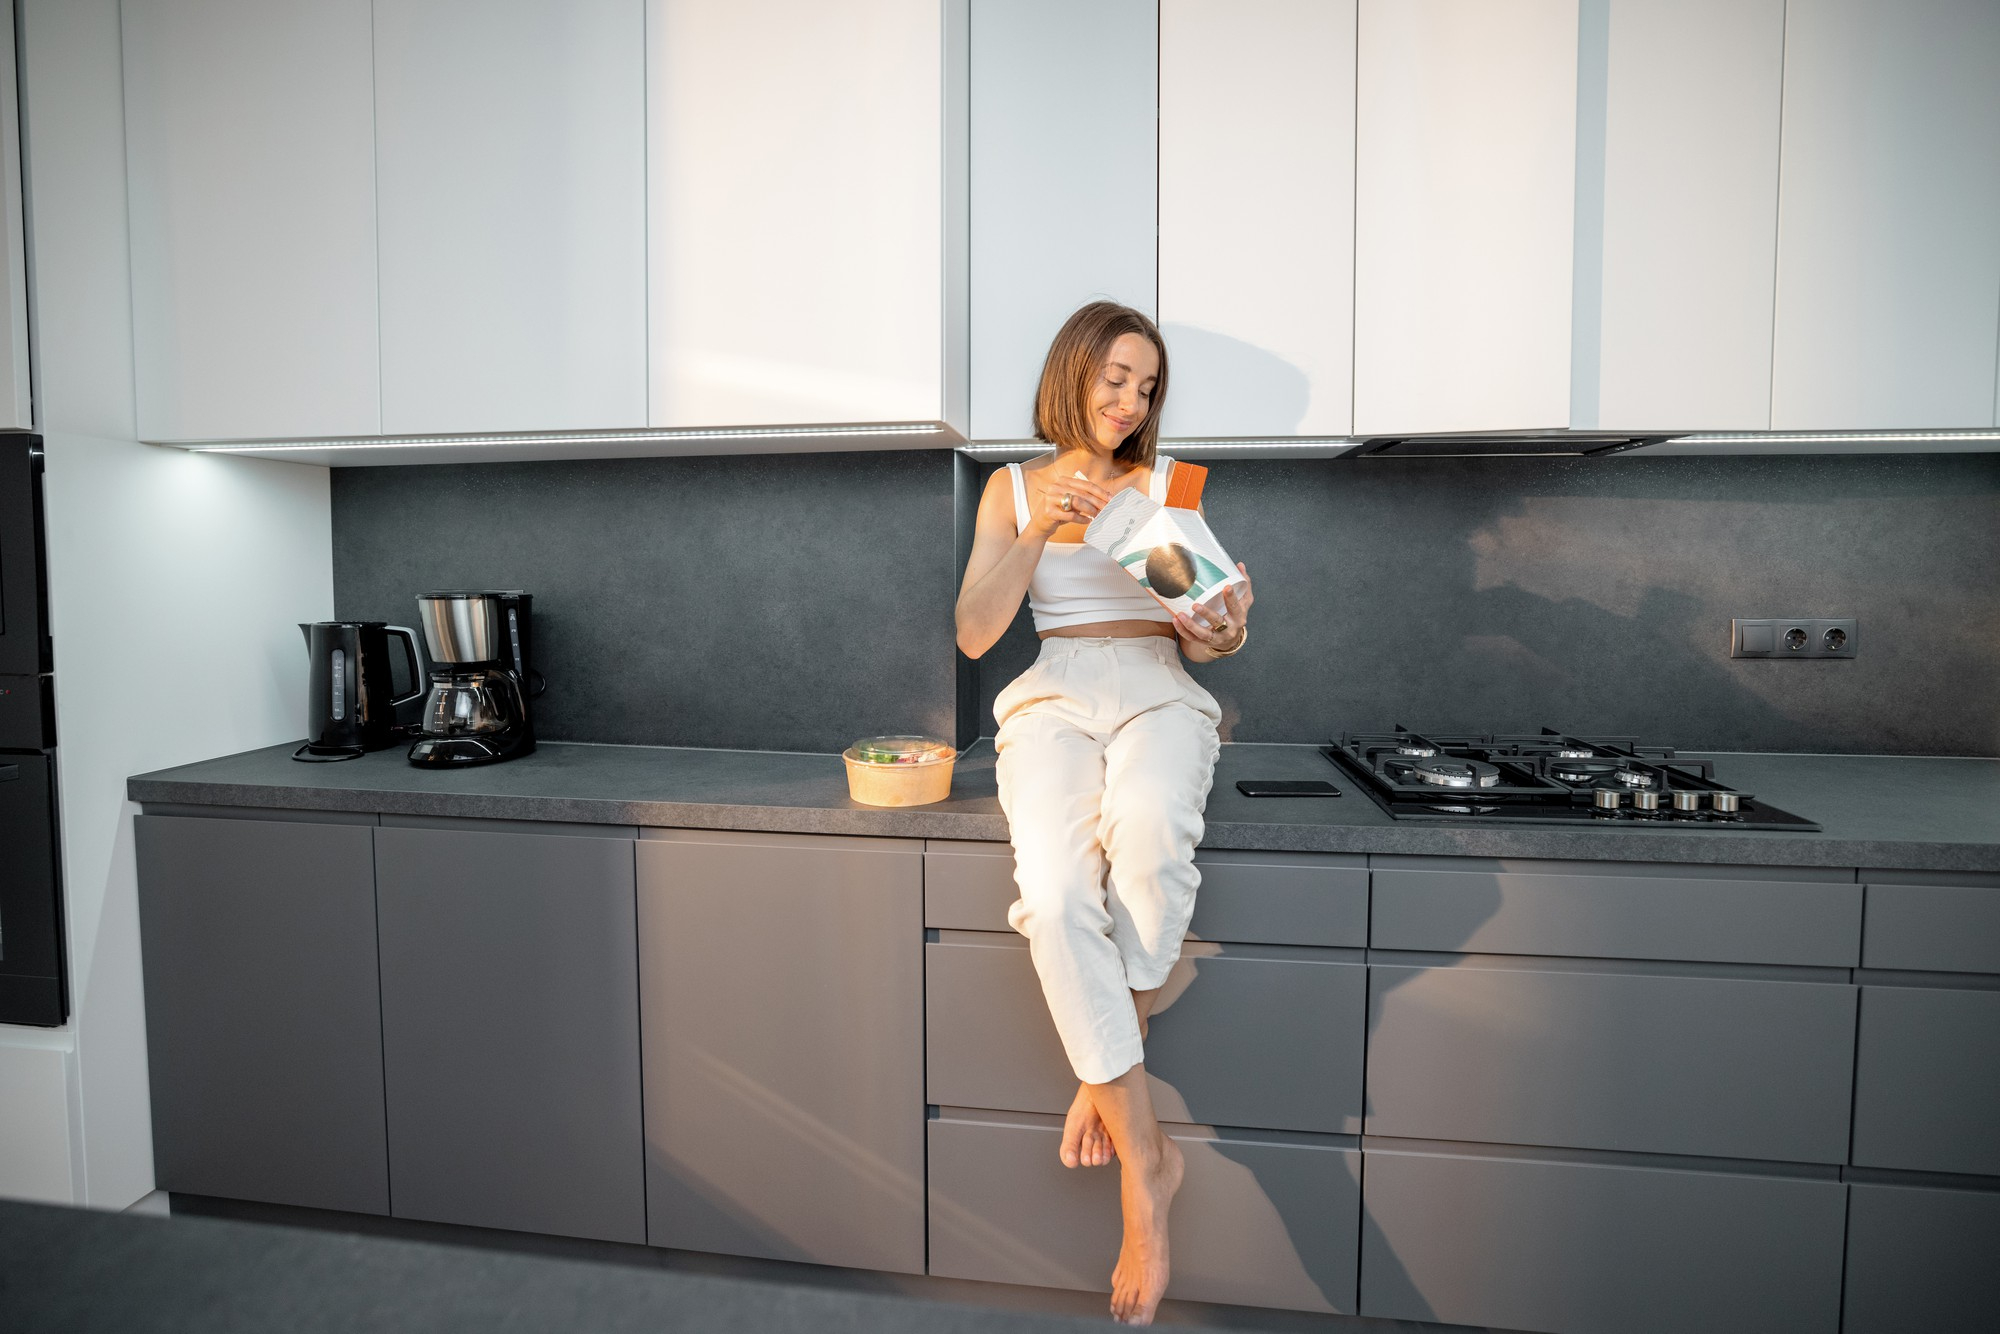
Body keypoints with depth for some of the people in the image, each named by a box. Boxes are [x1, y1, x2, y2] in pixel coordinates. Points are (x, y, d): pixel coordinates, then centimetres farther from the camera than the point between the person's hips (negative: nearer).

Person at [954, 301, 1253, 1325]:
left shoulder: (1168, 481, 19)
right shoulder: (1013, 487, 17)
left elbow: (1203, 632, 14)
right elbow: (974, 635, 4)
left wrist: (1221, 630, -11)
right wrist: (1040, 529, -7)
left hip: (1157, 690, 1)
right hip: (1053, 694, 0)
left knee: (1150, 835, -36)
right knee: (1056, 897, -30)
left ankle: (1106, 1075, -11)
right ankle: (1145, 1157, -17)